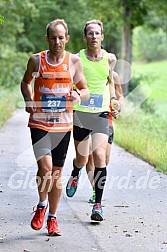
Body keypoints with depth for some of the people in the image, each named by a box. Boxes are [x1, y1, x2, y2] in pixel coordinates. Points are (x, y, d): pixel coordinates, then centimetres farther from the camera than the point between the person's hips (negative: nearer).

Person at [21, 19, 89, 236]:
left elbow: (86, 90, 8)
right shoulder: (36, 60, -1)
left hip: (63, 124, 2)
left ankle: (52, 218, 22)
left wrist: (79, 95, -15)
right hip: (39, 122, -2)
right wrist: (29, 101, -2)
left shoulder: (74, 61, 1)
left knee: (57, 172, 8)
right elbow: (25, 82, 16)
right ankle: (41, 206, 8)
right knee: (45, 166, -19)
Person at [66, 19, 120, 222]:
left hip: (101, 114, 1)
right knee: (82, 158, 8)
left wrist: (113, 99, 9)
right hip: (80, 113, -1)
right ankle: (75, 175, 47)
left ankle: (98, 205, -10)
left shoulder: (110, 59, 5)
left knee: (100, 155, -15)